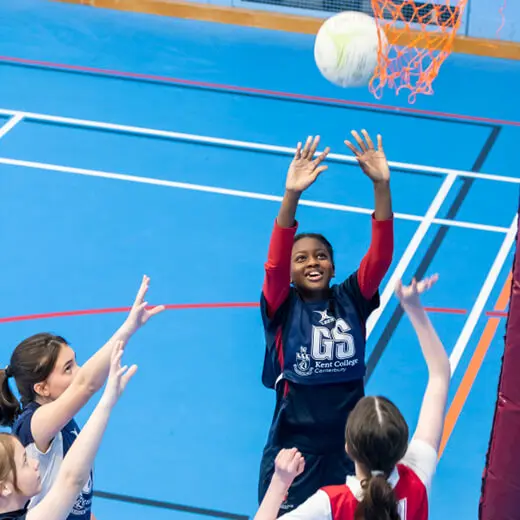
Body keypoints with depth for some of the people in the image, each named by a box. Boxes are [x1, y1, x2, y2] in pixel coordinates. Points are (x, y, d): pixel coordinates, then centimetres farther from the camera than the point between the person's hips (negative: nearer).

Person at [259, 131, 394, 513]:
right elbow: (274, 262, -22)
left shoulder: (351, 300, 2)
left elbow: (381, 254, -10)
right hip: (294, 449, -2)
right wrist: (291, 197, -37)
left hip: (349, 448, 2)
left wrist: (381, 186, -24)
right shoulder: (282, 307, -5)